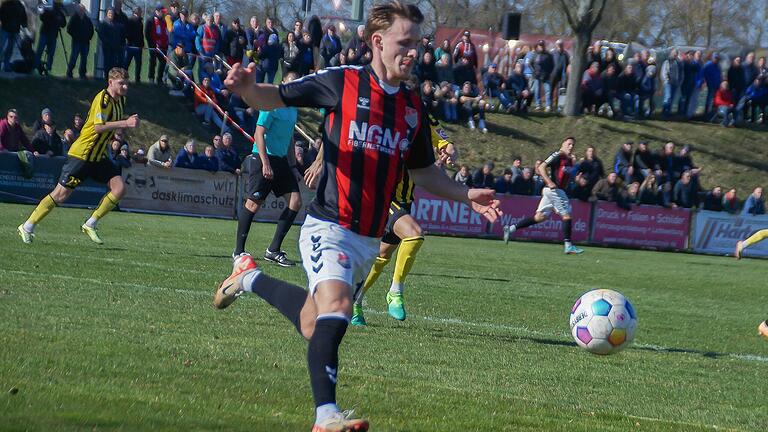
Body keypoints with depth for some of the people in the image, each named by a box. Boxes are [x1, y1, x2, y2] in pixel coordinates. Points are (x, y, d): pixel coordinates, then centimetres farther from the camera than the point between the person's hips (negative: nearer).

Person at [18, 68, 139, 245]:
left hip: (98, 156, 8)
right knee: (61, 195, -6)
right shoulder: (103, 99, -18)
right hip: (81, 154, -8)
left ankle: (90, 225, 2)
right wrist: (126, 123, -31)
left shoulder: (120, 100, 10)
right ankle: (27, 227, 7)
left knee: (119, 187, -8)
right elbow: (98, 126, -30)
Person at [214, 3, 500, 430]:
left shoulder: (413, 106, 9)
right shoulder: (341, 82, -8)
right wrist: (247, 87, -25)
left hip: (369, 239, 7)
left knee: (313, 326, 14)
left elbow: (423, 170, 20)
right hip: (329, 228, -7)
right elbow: (277, 98, -3)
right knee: (336, 307, -28)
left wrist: (467, 196, 8)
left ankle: (251, 277, 39)